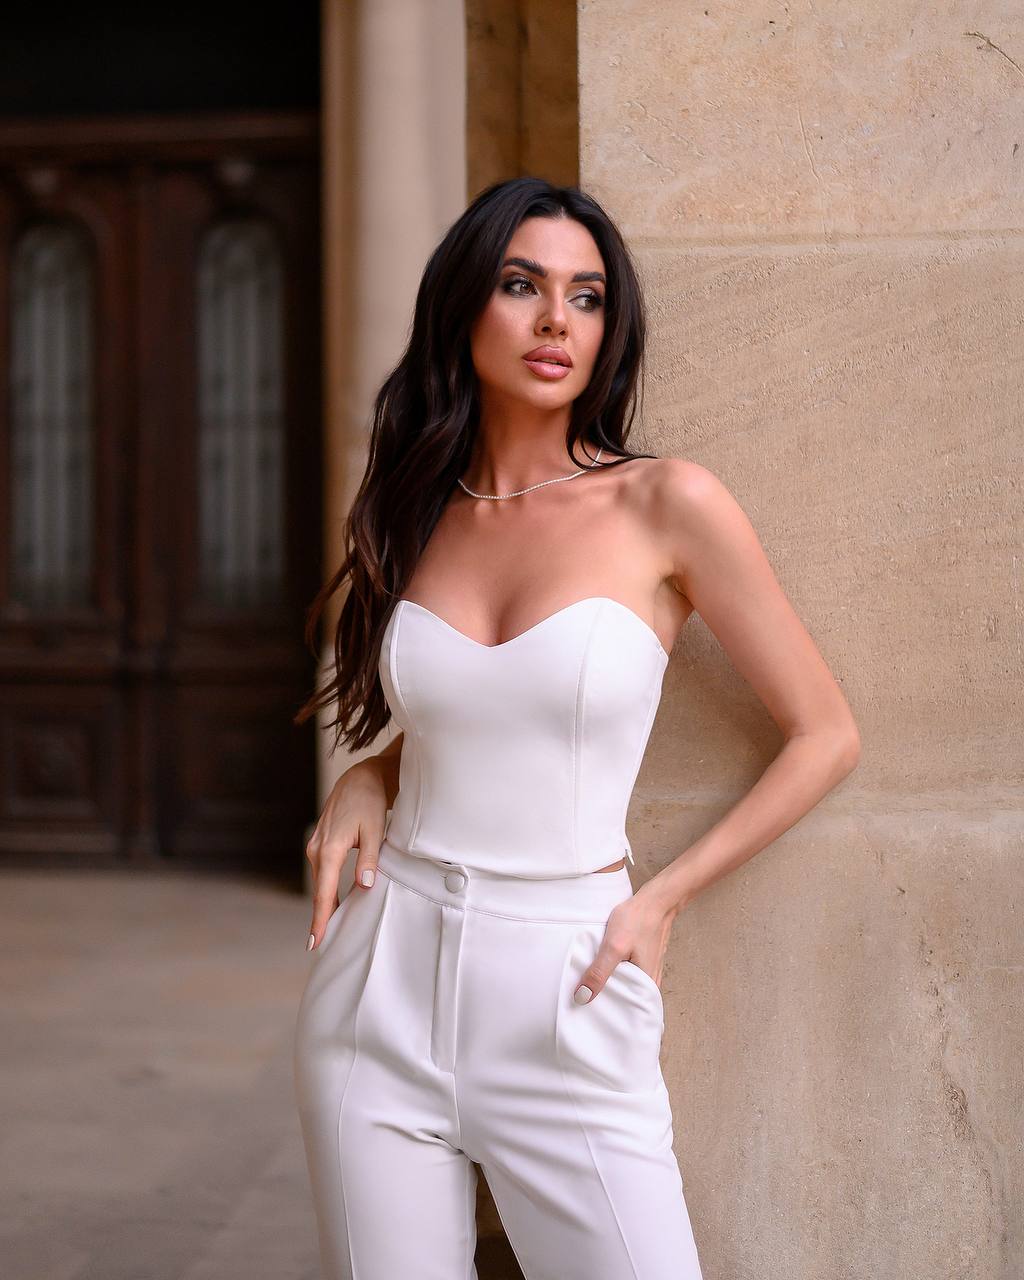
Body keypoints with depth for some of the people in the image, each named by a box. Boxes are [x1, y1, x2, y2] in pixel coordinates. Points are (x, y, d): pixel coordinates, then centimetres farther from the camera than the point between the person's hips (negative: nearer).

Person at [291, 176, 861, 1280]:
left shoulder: (666, 505, -7)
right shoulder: (420, 514, 7)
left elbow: (824, 737, -1)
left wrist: (663, 900, -5)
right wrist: (363, 784, 3)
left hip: (562, 996, -3)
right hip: (383, 984, 4)